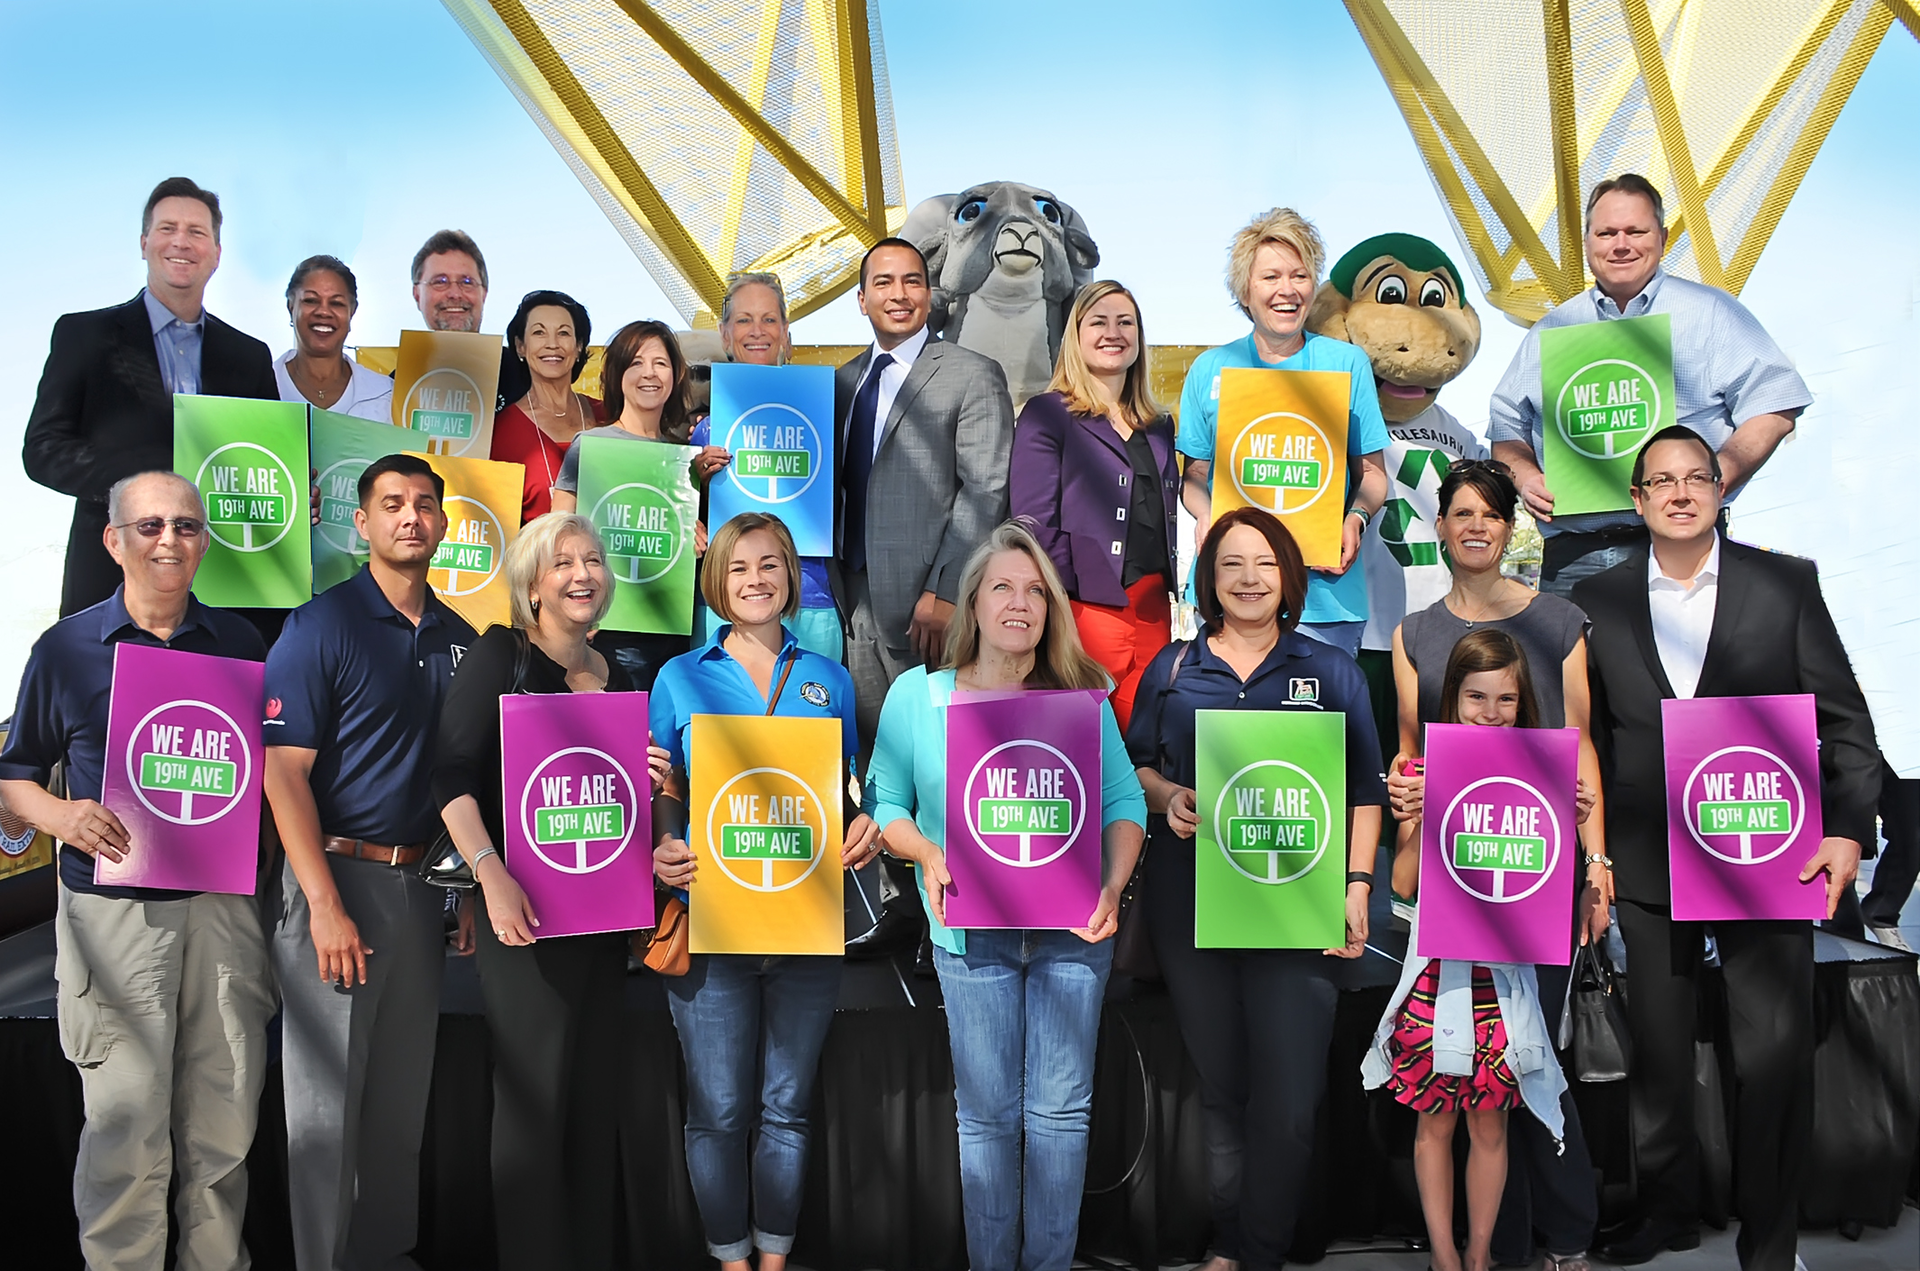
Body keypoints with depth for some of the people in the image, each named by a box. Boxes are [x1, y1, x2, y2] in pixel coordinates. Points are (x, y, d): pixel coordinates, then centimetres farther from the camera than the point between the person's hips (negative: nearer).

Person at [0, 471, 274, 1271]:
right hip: (114, 910, -2)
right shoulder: (65, 649, 2)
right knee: (125, 1128, 0)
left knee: (224, 1121, 10)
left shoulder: (241, 642, 8)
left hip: (224, 905, 3)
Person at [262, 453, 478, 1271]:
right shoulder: (323, 625, -8)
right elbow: (283, 772, -13)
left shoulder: (460, 640, 10)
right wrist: (326, 906, -19)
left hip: (421, 881, 6)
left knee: (404, 1092, 14)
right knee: (327, 1093, 2)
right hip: (340, 875, -6)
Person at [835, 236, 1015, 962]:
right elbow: (839, 485, 17)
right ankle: (900, 910, 19)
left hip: (926, 603, -6)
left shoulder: (972, 376, -1)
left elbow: (985, 494, -9)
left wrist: (944, 592, -16)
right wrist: (836, 587, 4)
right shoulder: (845, 381, 17)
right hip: (860, 599, 6)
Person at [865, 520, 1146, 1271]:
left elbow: (1125, 803, 3)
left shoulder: (1082, 697, 3)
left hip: (1073, 931, 1)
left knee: (1060, 1108, 6)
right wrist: (928, 855, -14)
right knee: (988, 1112, 6)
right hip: (972, 934, -1)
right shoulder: (916, 694, 2)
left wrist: (1113, 888, -12)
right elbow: (885, 804, 5)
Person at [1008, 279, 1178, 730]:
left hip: (1153, 611, 6)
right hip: (1088, 609, -6)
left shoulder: (1158, 426, 19)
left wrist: (1167, 592, 12)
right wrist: (1074, 591, -14)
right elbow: (1033, 524, -8)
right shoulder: (1048, 415, 0)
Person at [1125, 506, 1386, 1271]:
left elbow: (1364, 791, 6)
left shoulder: (1330, 671, 8)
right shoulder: (1173, 668, 11)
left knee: (1290, 1099, -8)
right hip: (1189, 898, 1)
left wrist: (1357, 886, -4)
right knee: (1220, 1084, 8)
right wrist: (1167, 798, -7)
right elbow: (1136, 767, 15)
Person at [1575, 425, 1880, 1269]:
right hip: (1649, 867, 2)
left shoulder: (1787, 583, 2)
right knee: (1657, 1055, 13)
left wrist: (1848, 828, -8)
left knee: (1776, 1058, 1)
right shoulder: (1598, 602, 5)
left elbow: (1843, 720, 2)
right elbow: (1588, 740, 7)